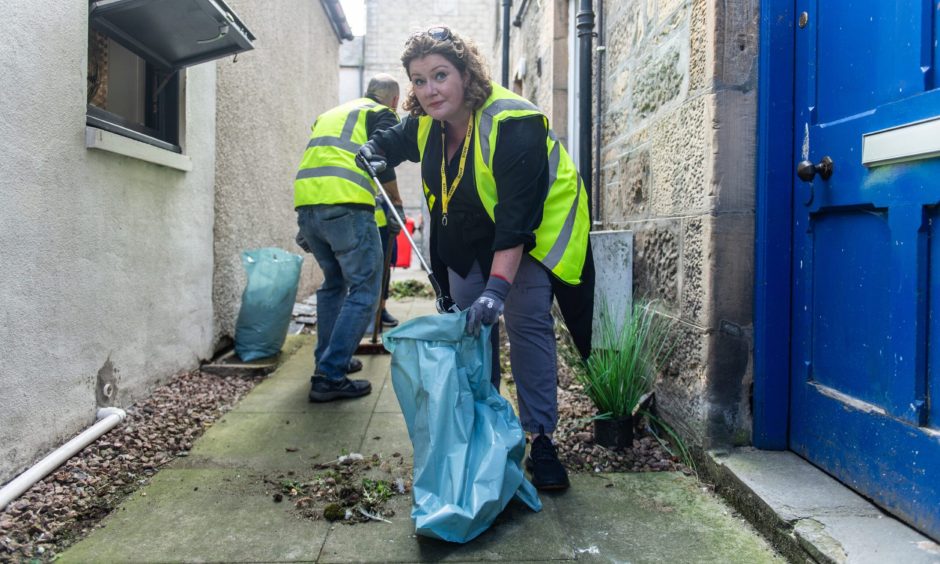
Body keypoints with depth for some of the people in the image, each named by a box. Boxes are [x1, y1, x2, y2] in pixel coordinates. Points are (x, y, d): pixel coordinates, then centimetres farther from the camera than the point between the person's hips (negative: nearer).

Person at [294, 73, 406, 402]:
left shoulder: (330, 114, 32)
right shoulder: (383, 115, 10)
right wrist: (396, 201, 13)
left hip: (306, 202, 8)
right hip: (345, 205, -7)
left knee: (334, 282, 23)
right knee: (364, 291, -1)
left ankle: (328, 360, 29)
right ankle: (330, 376, -6)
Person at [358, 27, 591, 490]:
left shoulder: (512, 125, -31)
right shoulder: (427, 124, -8)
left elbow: (518, 219, -37)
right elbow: (395, 142, 19)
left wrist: (498, 286, -43)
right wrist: (376, 151, -2)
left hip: (537, 230, -6)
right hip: (471, 234, 7)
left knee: (527, 322, -17)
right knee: (469, 323, 5)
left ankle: (540, 439, -7)